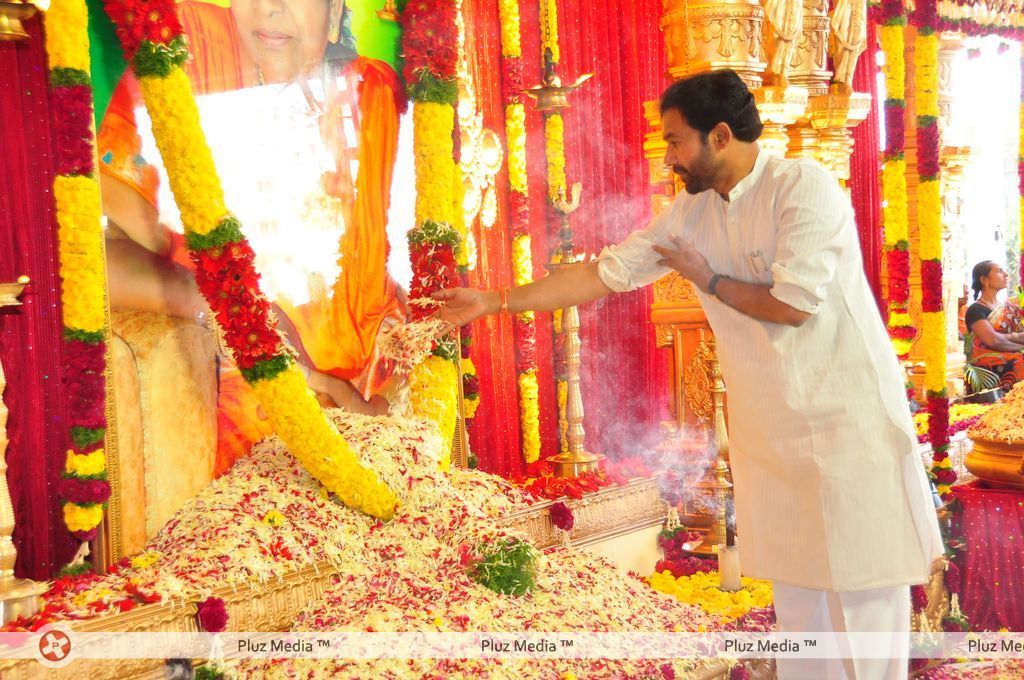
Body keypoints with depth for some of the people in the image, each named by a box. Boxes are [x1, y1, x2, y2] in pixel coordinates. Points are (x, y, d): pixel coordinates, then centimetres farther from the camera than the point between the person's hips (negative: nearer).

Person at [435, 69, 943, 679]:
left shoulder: (805, 187, -14)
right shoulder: (690, 213, 4)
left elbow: (791, 304, -21)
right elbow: (602, 275, 4)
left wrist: (709, 280, -6)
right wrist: (493, 302, 2)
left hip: (846, 416, -5)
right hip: (769, 426, 6)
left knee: (864, 580, 3)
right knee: (795, 582, 14)